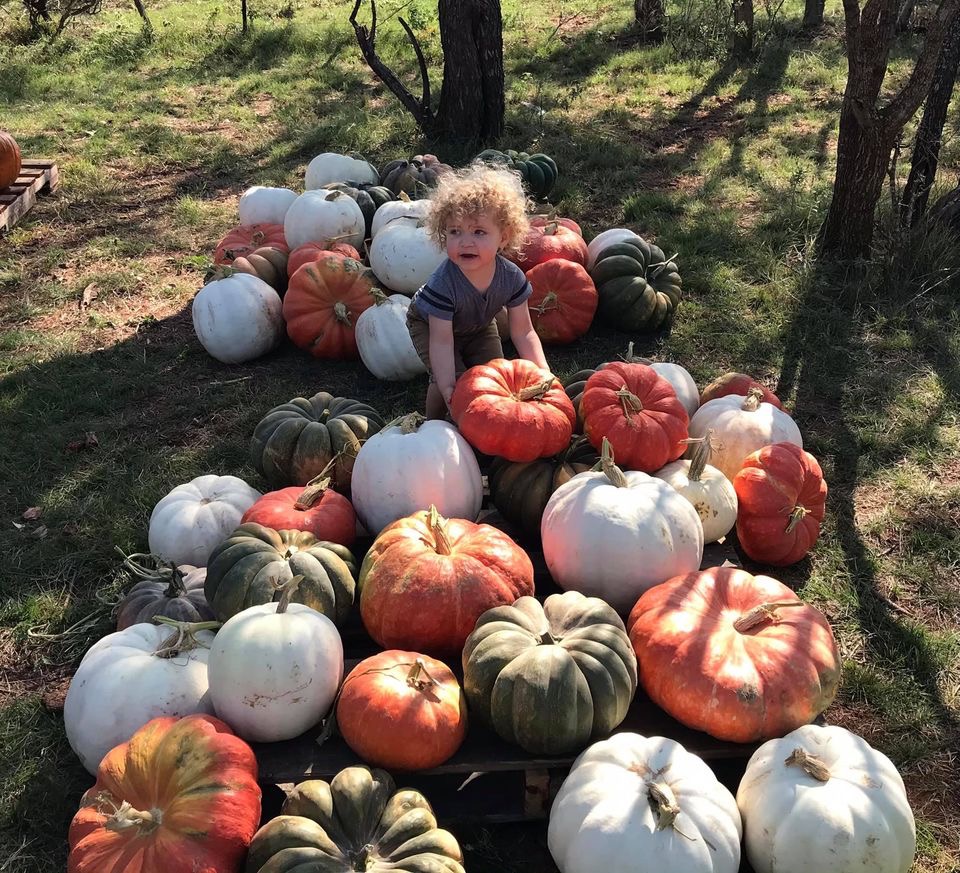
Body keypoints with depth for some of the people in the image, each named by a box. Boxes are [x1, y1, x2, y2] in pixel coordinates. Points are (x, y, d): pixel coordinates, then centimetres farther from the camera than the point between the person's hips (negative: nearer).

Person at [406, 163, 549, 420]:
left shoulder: (512, 278, -29)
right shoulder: (443, 284, -41)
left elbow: (523, 332, -20)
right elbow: (441, 341, -37)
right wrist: (448, 388, -42)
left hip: (478, 326, 5)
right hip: (428, 324, -4)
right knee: (456, 380, -18)